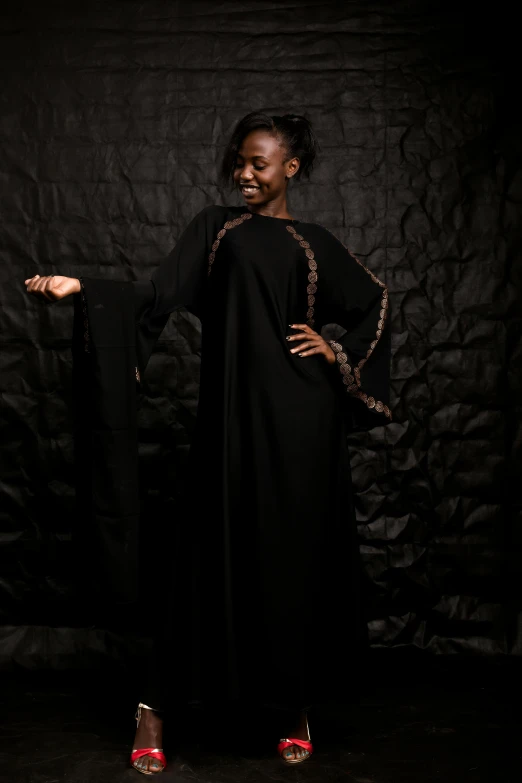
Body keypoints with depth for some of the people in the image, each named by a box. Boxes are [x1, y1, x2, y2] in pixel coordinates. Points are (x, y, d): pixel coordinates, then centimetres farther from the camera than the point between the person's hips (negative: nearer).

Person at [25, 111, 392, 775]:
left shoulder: (316, 245, 11)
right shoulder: (215, 228, 9)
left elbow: (374, 299, 21)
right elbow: (158, 295, -3)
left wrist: (338, 349, 5)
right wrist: (81, 288, -17)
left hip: (299, 421, 1)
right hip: (231, 412, 0)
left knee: (299, 558, 4)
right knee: (215, 555, -1)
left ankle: (299, 707, 19)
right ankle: (155, 704, 10)